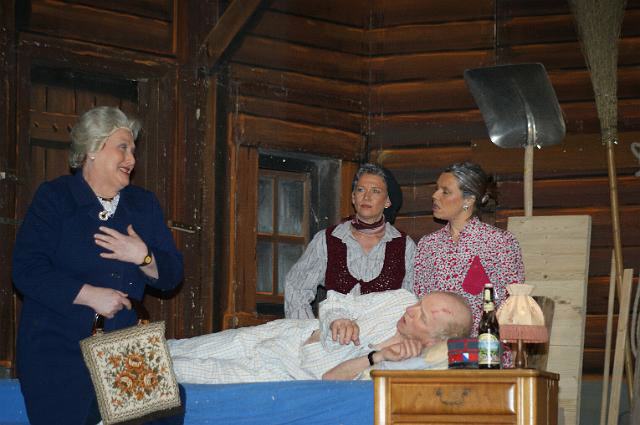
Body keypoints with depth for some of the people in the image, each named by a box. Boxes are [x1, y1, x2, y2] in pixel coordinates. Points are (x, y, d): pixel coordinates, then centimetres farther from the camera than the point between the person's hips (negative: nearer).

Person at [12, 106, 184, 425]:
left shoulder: (144, 205, 15)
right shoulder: (54, 198, 0)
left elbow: (171, 275, 12)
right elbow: (27, 270, -11)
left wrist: (144, 257, -10)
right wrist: (91, 295, -14)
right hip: (56, 348, -4)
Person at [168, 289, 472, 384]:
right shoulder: (401, 300, -11)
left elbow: (329, 381, -25)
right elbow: (331, 303, 0)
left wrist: (379, 357, -38)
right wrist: (335, 321, -23)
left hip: (288, 374, -4)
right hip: (291, 333, 4)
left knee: (200, 373, -7)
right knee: (193, 351, 8)